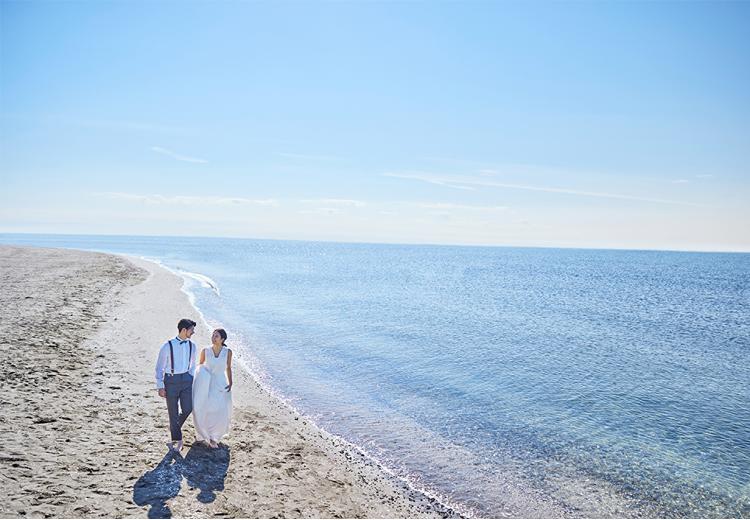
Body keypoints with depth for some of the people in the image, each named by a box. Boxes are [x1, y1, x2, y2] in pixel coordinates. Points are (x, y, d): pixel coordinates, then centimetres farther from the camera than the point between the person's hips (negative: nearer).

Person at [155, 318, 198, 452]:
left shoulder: (192, 346, 1)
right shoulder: (168, 346, -14)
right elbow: (160, 367, -6)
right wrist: (160, 387, -8)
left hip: (186, 379, 4)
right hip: (171, 380, -4)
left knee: (187, 409, -1)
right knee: (173, 411, 5)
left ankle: (174, 428, 30)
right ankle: (178, 439, 21)